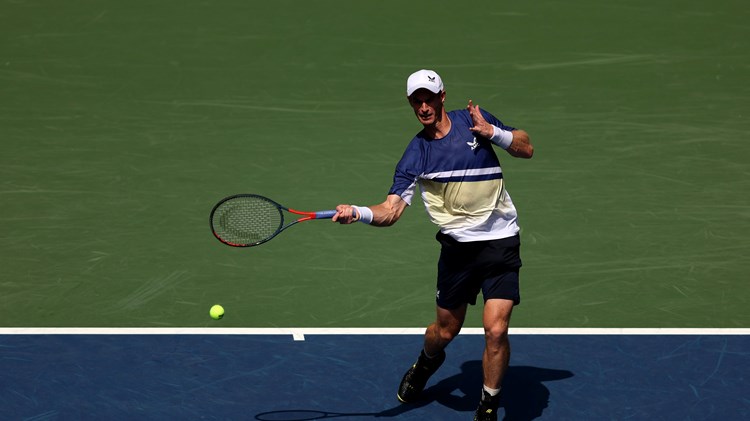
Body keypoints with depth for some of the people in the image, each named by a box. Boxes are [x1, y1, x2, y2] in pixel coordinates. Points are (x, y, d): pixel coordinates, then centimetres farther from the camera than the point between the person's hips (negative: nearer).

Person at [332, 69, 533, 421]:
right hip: (458, 246, 1)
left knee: (496, 329, -13)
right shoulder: (415, 154, -2)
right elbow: (391, 211, -9)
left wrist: (492, 132, -12)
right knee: (445, 331, 14)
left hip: (500, 242, -1)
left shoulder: (474, 119, 0)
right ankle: (427, 363, 51)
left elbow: (526, 148, 5)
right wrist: (357, 213, -30)